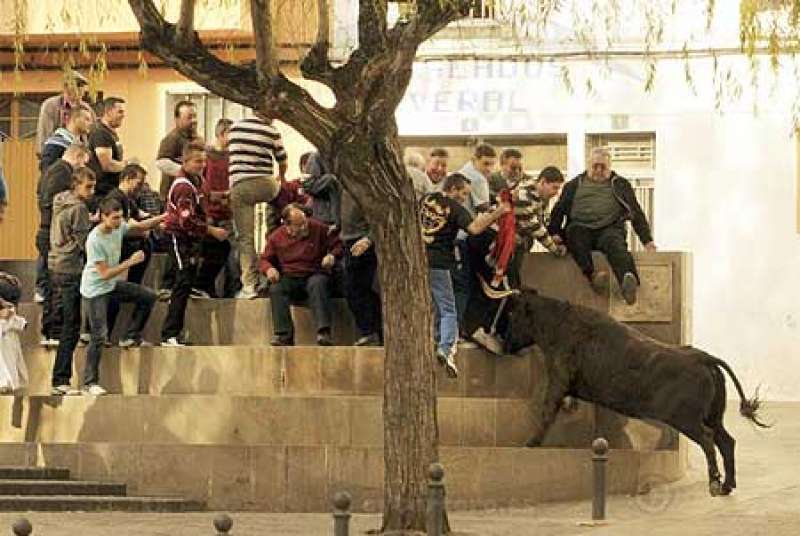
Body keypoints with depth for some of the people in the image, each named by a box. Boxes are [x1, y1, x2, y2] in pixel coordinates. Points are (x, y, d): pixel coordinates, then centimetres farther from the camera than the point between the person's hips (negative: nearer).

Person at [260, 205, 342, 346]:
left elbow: (337, 245, 8)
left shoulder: (319, 228, 2)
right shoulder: (276, 237, 5)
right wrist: (269, 269, -10)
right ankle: (284, 335, -36)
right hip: (289, 279, 2)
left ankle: (324, 333, -46)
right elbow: (265, 259, 14)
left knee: (318, 284, -37)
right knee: (275, 289, -31)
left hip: (314, 275, -1)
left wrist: (332, 255, -15)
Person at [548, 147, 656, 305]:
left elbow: (636, 212, 19)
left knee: (615, 243, -36)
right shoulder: (575, 185, 25)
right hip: (581, 228, 1)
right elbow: (558, 210, 20)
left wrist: (647, 240, 7)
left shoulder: (620, 185, 23)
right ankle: (592, 274, -53)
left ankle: (628, 281, -67)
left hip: (609, 229, -1)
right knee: (574, 231, -36)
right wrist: (554, 233, 2)